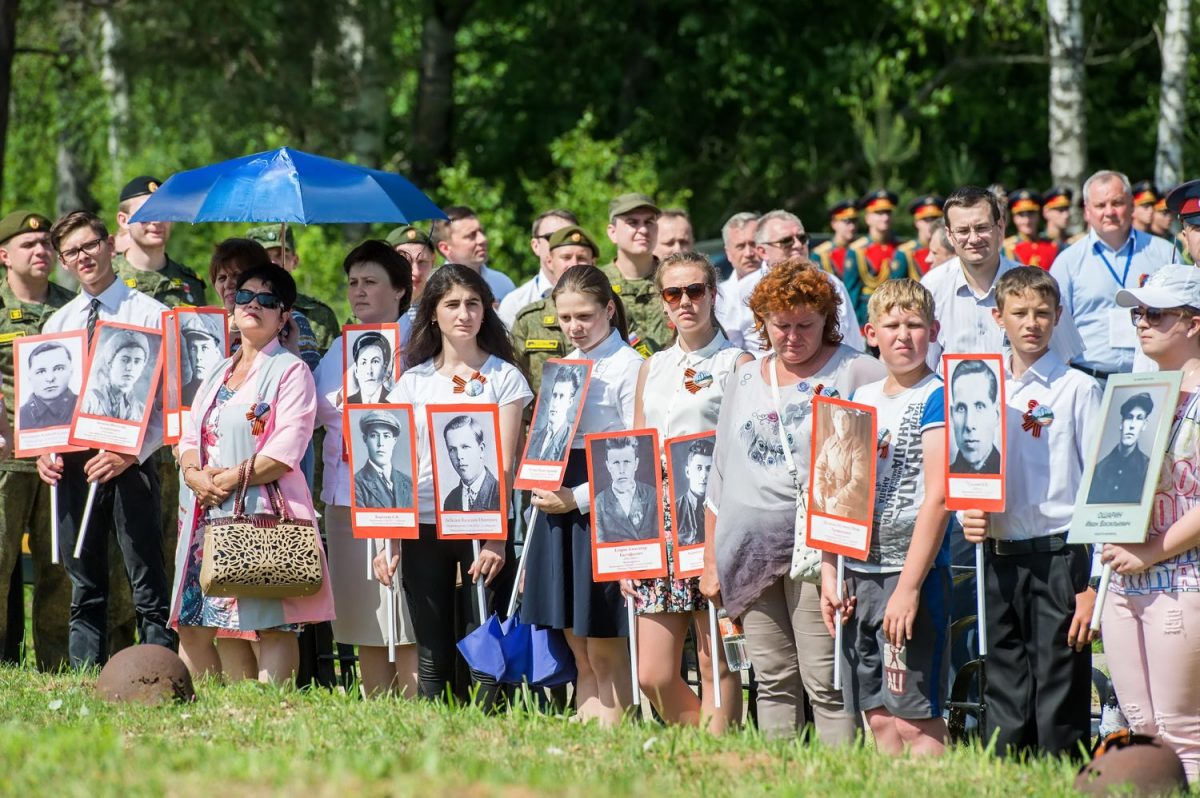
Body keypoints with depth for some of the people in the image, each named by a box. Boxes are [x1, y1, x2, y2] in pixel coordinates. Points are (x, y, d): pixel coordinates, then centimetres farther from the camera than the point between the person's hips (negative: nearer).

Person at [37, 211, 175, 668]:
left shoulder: (150, 315, 0)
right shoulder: (56, 325, 15)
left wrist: (130, 453, -17)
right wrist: (44, 451, -2)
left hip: (131, 464, -5)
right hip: (72, 464, 5)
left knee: (148, 587, -7)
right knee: (85, 589, 9)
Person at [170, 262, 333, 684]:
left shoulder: (290, 371, -1)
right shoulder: (219, 373, 21)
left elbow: (285, 451, -12)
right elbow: (190, 435, 17)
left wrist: (230, 479, -14)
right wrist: (194, 473, -5)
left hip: (264, 510, -7)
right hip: (210, 513, 7)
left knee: (269, 624, -9)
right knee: (225, 621, 3)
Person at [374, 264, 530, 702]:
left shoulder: (503, 377, 4)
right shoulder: (413, 381, 11)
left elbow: (504, 464, -3)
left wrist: (497, 536, -13)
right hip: (422, 527, 2)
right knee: (432, 656, 3)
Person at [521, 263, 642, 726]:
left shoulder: (628, 367, -7)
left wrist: (577, 498, -14)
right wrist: (543, 492, 10)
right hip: (559, 509, 7)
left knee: (605, 654, -5)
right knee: (581, 655, 8)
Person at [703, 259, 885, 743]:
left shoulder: (856, 373, 0)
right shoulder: (745, 380, 18)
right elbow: (721, 474, 22)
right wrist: (712, 557, 18)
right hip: (749, 550, 5)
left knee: (824, 681, -9)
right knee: (773, 681, 6)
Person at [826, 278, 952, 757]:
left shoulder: (937, 399, -6)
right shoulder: (861, 399, 14)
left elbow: (937, 497, -14)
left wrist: (909, 587, -19)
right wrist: (831, 574, 8)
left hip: (914, 571, -7)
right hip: (859, 573, 7)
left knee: (916, 719, -9)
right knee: (878, 718, 7)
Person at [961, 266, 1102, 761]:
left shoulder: (1078, 389, -2)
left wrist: (1093, 583, -10)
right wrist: (967, 517, -3)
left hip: (1060, 557, -5)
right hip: (1001, 558, 5)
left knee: (1058, 710, -5)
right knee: (1003, 709, 6)